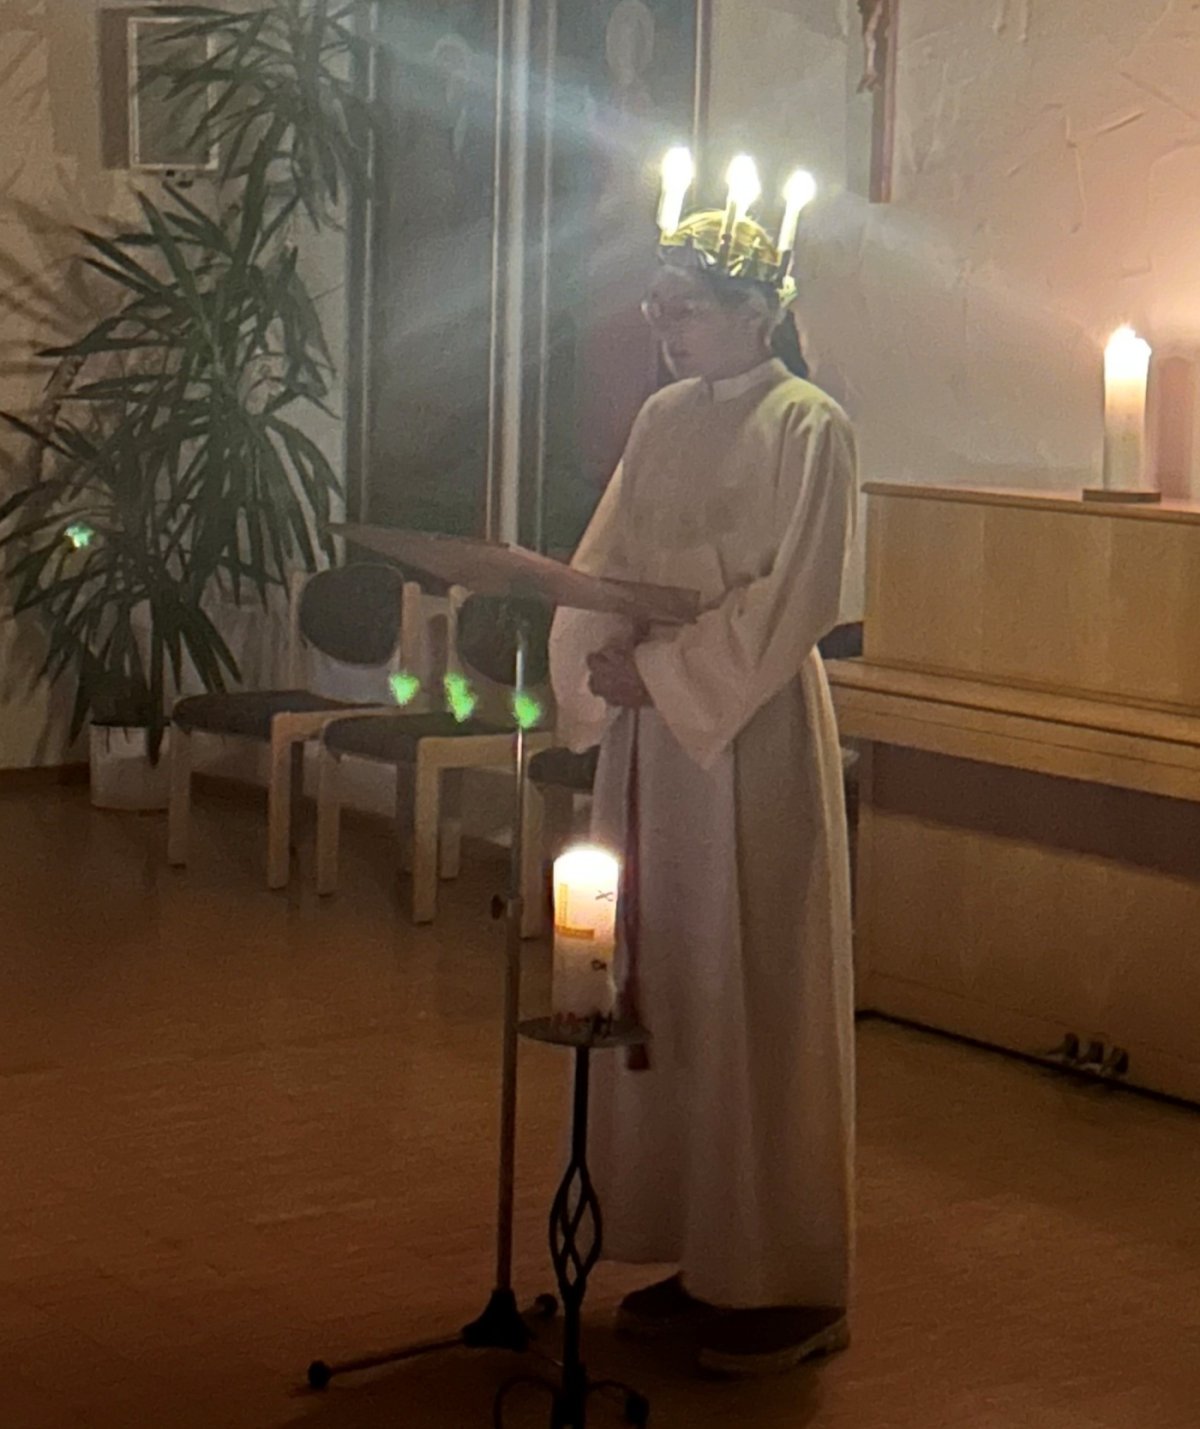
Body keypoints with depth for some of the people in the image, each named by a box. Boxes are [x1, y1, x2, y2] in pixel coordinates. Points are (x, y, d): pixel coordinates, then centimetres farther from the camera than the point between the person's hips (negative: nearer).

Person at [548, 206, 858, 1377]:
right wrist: (597, 656, -10)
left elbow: (796, 599, -16)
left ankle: (780, 1287, 8)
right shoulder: (661, 420, 12)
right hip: (651, 733, 7)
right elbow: (600, 563, 9)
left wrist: (663, 670, -18)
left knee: (752, 996, -2)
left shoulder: (808, 428, -9)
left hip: (753, 734, -7)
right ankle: (696, 1257, 20)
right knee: (659, 990, 9)